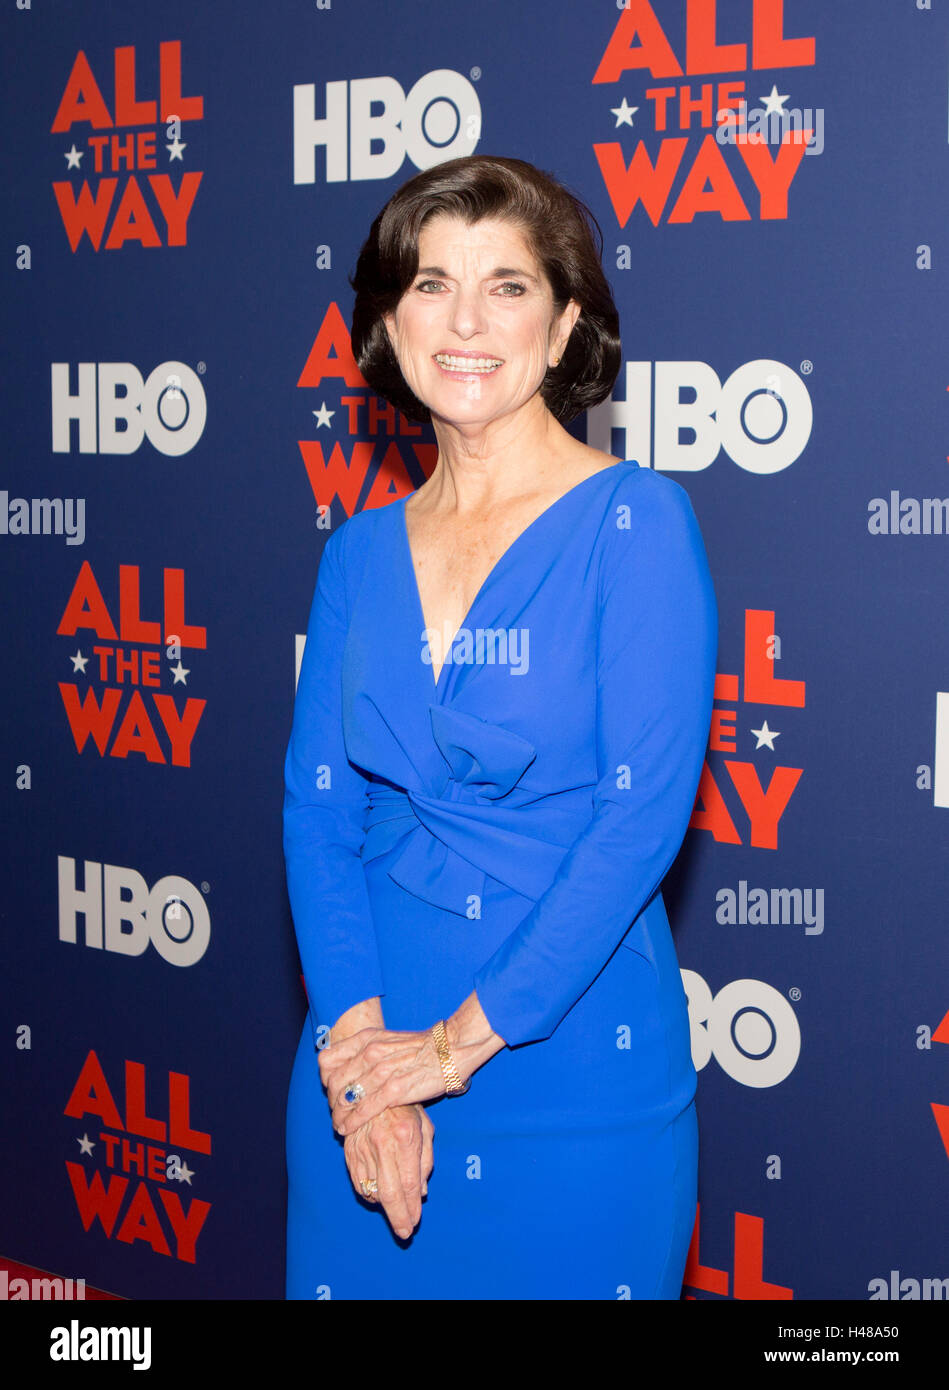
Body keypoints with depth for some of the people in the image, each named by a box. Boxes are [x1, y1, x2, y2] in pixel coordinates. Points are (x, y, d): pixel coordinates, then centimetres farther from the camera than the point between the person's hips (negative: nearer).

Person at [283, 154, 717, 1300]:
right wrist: (358, 1043, -12)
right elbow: (317, 805, 1)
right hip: (369, 1064, 4)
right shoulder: (361, 551, 6)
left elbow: (645, 812, -15)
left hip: (576, 1074, -4)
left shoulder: (635, 522, -8)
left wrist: (463, 1038, -16)